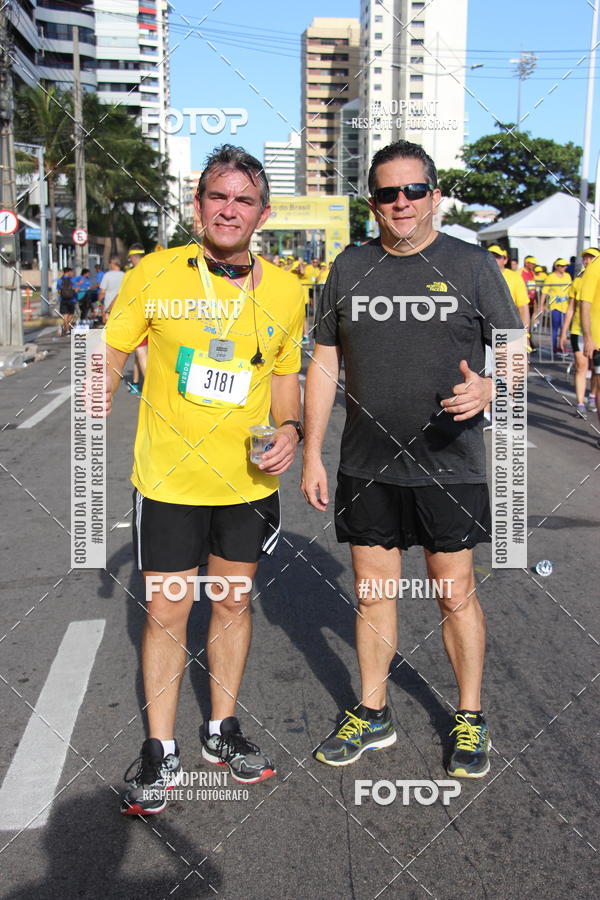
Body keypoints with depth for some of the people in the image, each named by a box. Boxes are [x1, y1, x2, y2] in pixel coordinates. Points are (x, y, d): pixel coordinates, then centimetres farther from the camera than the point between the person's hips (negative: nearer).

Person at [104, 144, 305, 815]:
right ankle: (159, 750, 22)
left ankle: (222, 729, 34)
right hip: (168, 478, -2)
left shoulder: (284, 292, 0)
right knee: (166, 614, 4)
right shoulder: (155, 274, -8)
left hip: (249, 480, 3)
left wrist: (290, 430, -6)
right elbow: (109, 358, -1)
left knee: (233, 603, 14)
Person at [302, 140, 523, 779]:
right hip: (365, 467, 3)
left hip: (449, 465, -2)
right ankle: (372, 714, 28)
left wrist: (488, 387, -22)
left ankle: (470, 719, 24)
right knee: (372, 590, 11)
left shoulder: (472, 265, 0)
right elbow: (324, 365, 9)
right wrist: (311, 453, 4)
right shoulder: (350, 268, 7)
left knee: (454, 591, 5)